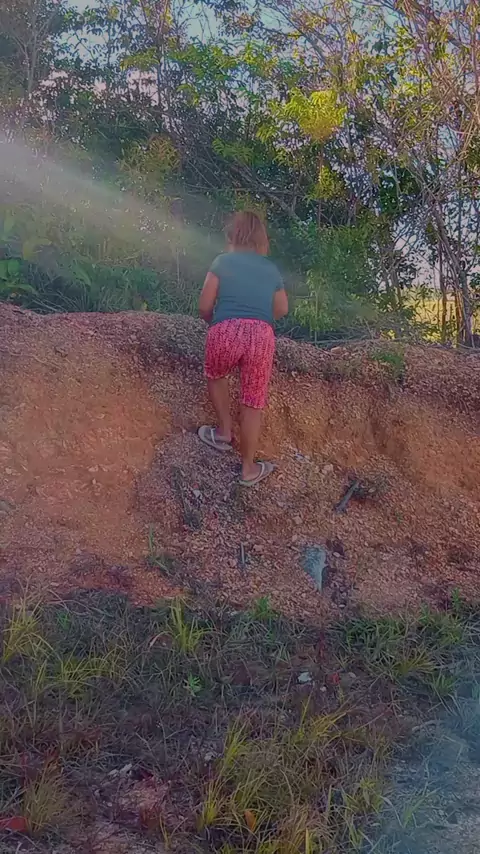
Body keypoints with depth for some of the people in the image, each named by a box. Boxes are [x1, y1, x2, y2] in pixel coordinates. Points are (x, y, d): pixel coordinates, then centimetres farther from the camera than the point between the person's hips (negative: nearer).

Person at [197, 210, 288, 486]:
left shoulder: (222, 262, 10)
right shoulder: (272, 269, 19)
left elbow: (205, 306, 5)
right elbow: (282, 311, 26)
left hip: (226, 330, -2)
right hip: (261, 334, 2)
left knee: (216, 377, 31)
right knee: (253, 403, 10)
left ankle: (224, 432, 32)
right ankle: (249, 469, 18)